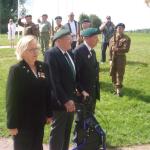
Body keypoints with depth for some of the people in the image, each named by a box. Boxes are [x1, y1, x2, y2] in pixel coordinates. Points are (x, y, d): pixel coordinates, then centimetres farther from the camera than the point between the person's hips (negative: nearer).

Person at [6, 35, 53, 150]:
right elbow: (11, 98, -12)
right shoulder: (16, 70, -12)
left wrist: (49, 113, 8)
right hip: (22, 120, -4)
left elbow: (48, 91, 8)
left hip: (39, 118, 5)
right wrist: (12, 124, -13)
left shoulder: (44, 67, 2)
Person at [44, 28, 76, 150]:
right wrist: (65, 100, -22)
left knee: (67, 132, 19)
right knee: (58, 133, 7)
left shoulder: (69, 53, 7)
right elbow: (54, 81, -22)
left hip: (70, 100, 8)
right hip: (60, 102, -8)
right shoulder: (51, 54, -18)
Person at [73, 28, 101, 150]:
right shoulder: (78, 51, -18)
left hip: (92, 92, 8)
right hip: (83, 93, -8)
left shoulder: (92, 51, 8)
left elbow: (94, 71, 11)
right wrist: (82, 91, -24)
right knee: (82, 120, 6)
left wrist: (96, 91, 6)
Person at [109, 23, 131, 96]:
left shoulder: (126, 38, -5)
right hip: (113, 58, 4)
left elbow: (126, 49, -15)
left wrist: (116, 49, -20)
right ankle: (115, 87, 24)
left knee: (120, 74, -1)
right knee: (113, 73, 9)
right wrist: (110, 59, -4)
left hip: (121, 58, -3)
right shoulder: (112, 38, 6)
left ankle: (119, 89, 9)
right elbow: (110, 50, 3)